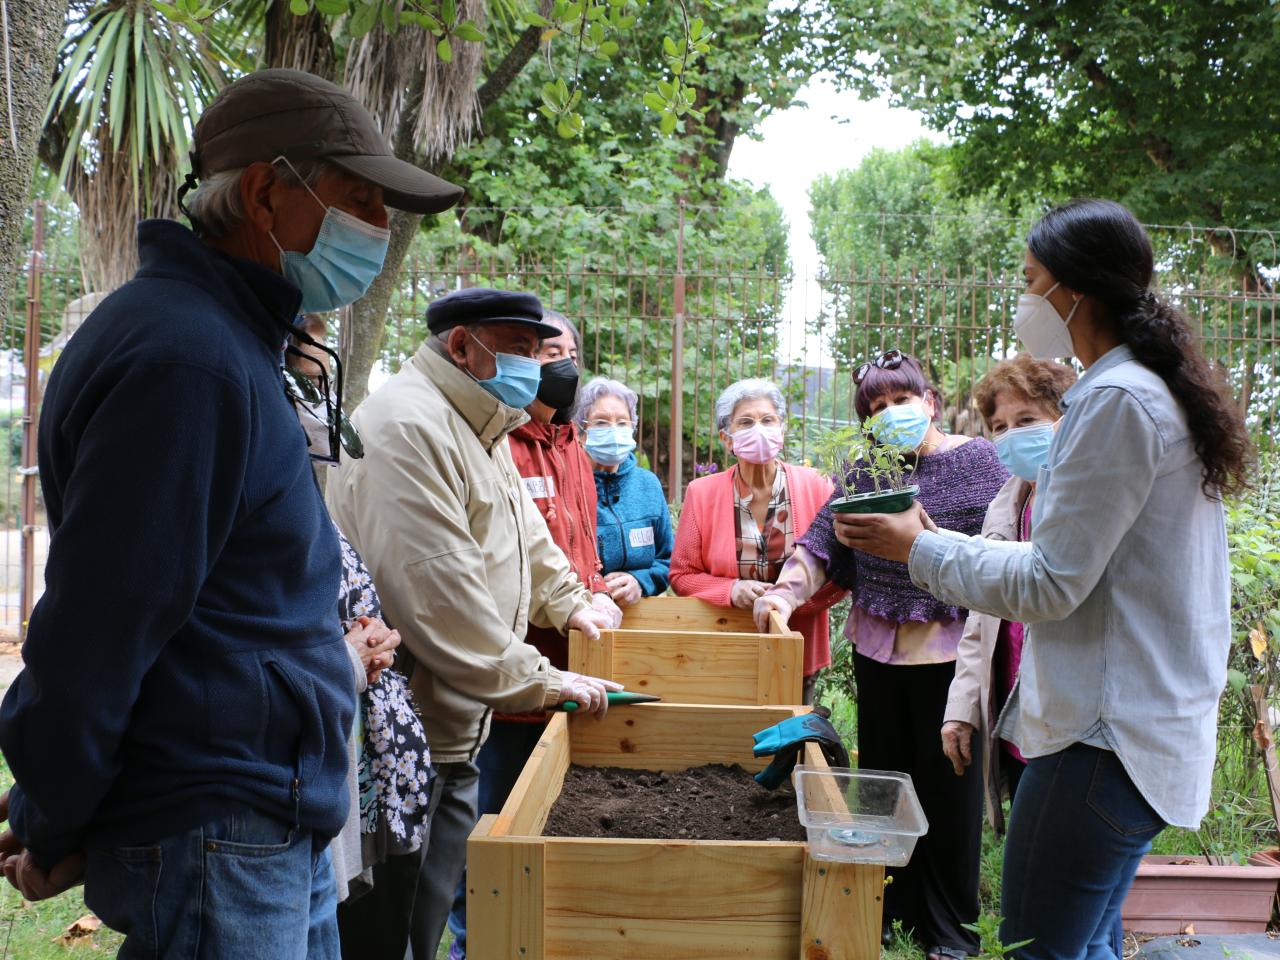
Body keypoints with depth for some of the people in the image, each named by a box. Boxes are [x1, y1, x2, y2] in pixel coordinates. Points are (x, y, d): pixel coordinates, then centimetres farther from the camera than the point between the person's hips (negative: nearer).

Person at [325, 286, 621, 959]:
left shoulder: (477, 428, 14)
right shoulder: (410, 425, -21)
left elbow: (524, 534, 30)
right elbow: (439, 596, -27)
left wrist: (568, 603, 27)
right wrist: (540, 682, -22)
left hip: (453, 734, 10)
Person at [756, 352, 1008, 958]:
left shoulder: (976, 460, -2)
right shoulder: (864, 468, 8)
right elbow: (823, 541, 0)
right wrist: (788, 590, -13)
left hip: (949, 650, -4)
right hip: (877, 646, 4)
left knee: (949, 782, 4)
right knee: (883, 776, 12)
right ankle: (888, 911, 28)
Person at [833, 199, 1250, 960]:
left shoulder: (1117, 401, -17)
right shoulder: (1160, 394, 14)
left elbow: (1050, 586, -17)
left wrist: (921, 548, -6)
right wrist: (950, 542, 16)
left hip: (1109, 736, -10)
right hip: (1149, 724, 10)